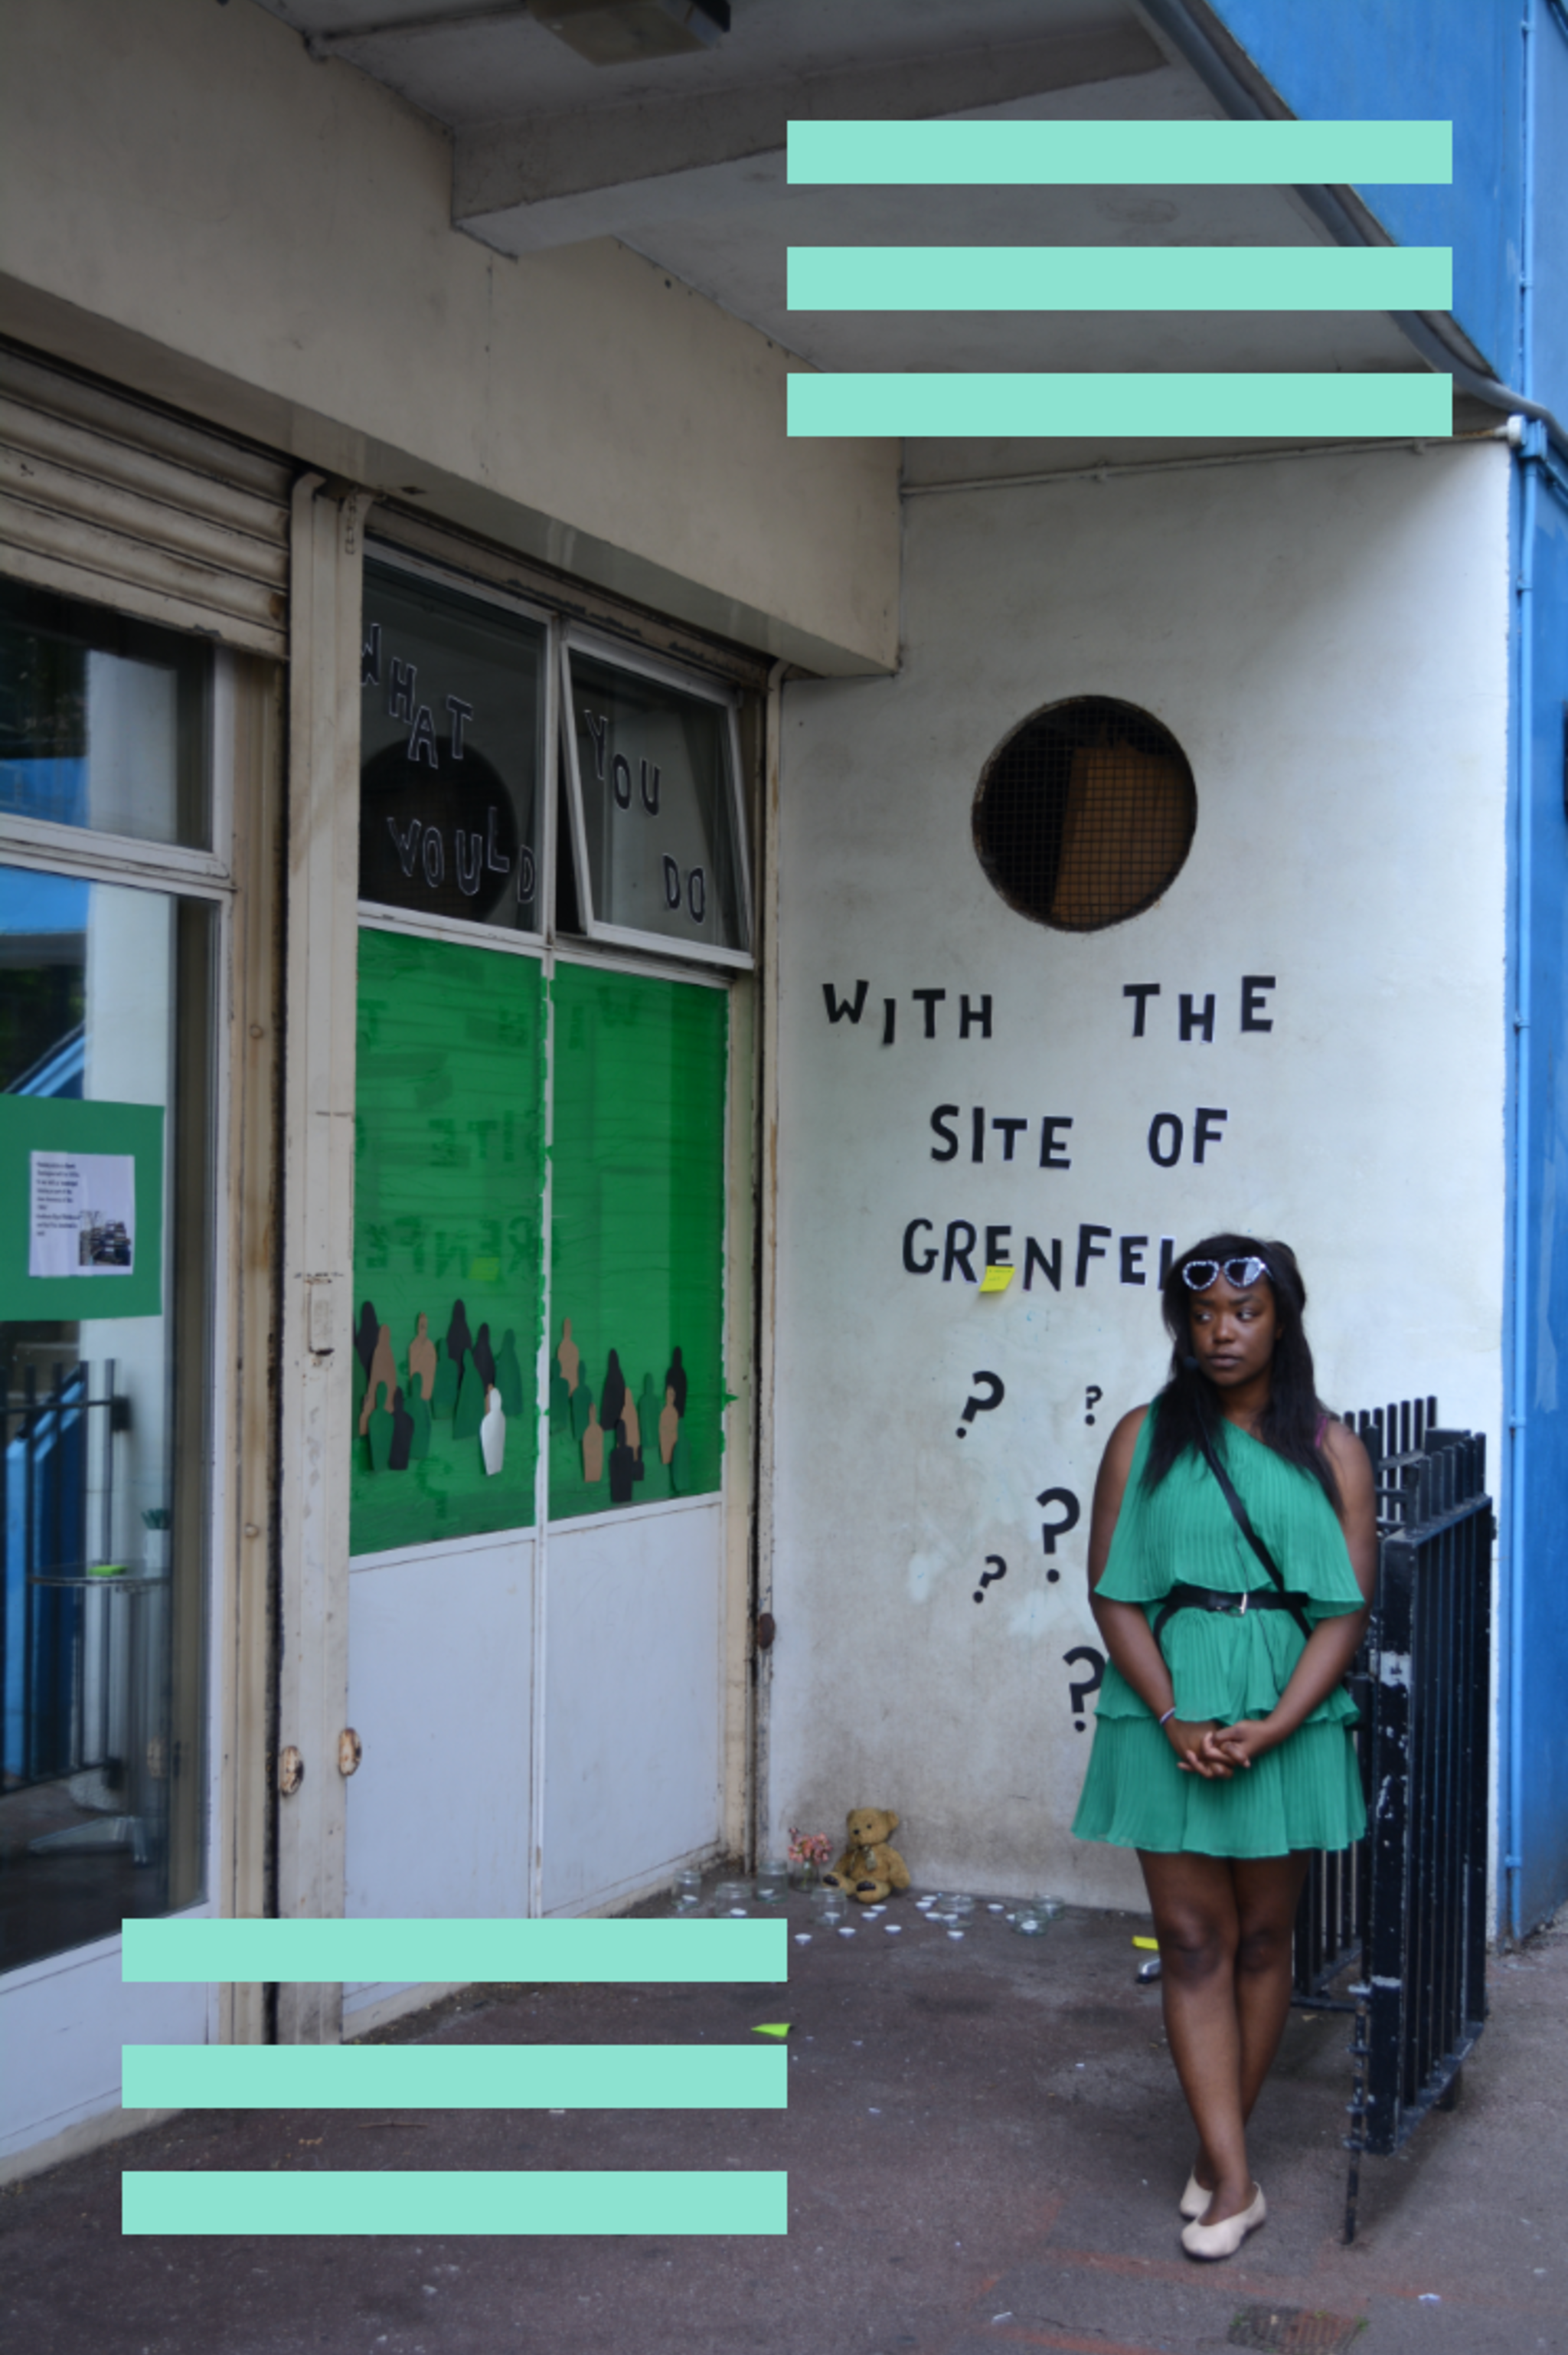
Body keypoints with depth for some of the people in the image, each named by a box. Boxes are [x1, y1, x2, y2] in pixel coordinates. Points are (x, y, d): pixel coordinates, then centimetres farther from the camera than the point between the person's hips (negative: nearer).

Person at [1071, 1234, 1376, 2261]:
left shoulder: (1330, 1449, 1)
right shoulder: (1145, 1438, 2)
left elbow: (1347, 1607, -4)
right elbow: (1114, 1592, -2)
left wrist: (1270, 1726, -15)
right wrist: (1176, 1719, -13)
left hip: (1289, 1724, 1)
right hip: (1170, 1721, 0)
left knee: (1263, 1941, 10)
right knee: (1195, 1943, 0)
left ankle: (1219, 2153, 26)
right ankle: (1234, 2180, 6)